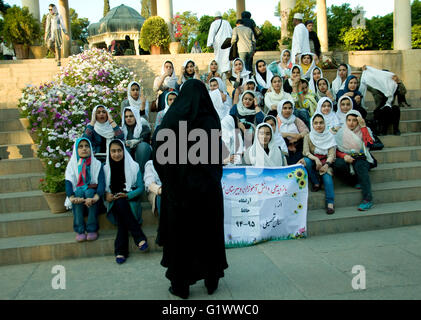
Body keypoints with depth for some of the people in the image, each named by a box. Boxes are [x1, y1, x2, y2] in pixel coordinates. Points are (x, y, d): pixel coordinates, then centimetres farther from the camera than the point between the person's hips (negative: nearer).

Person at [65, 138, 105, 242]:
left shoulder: (97, 164, 3)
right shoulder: (72, 164, 7)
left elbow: (102, 182, -11)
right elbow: (68, 182, -8)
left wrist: (96, 197, -33)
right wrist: (71, 197, -30)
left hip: (92, 192, -1)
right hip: (77, 193, 1)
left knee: (89, 192, -34)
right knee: (78, 192, -33)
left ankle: (92, 229, -30)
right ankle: (79, 230, -30)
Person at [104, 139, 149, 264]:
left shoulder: (134, 166, 4)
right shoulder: (106, 168, 10)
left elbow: (141, 187, 1)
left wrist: (127, 195, -15)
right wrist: (106, 195, -12)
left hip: (130, 200, -1)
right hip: (113, 202, 1)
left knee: (120, 203, -35)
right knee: (119, 205, -35)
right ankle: (140, 238, -35)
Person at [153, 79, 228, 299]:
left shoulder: (171, 120, -7)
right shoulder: (211, 120, -7)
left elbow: (159, 156, -5)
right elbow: (219, 156, -6)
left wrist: (167, 179, 9)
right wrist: (214, 177, 10)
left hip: (179, 186, 0)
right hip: (208, 187, 1)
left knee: (180, 232, 12)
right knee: (209, 231, 15)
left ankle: (181, 285, 22)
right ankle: (211, 280, 28)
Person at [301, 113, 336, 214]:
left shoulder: (330, 137, 2)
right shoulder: (308, 136, 2)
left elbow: (332, 154, -6)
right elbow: (305, 151, -10)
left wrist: (326, 164, -26)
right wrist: (315, 159, -28)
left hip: (326, 163, -1)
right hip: (313, 161, 1)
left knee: (327, 175, -31)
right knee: (306, 161, -31)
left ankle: (330, 202, -32)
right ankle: (316, 183, -12)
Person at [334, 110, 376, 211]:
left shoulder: (364, 130, 4)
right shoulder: (341, 132, 5)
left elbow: (369, 143, -17)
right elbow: (336, 150, 3)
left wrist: (363, 126, -15)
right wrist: (344, 156, -18)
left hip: (362, 159, -1)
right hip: (346, 160, 1)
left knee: (359, 165, -37)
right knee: (337, 164, -33)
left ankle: (367, 199, -37)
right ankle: (357, 182, -15)